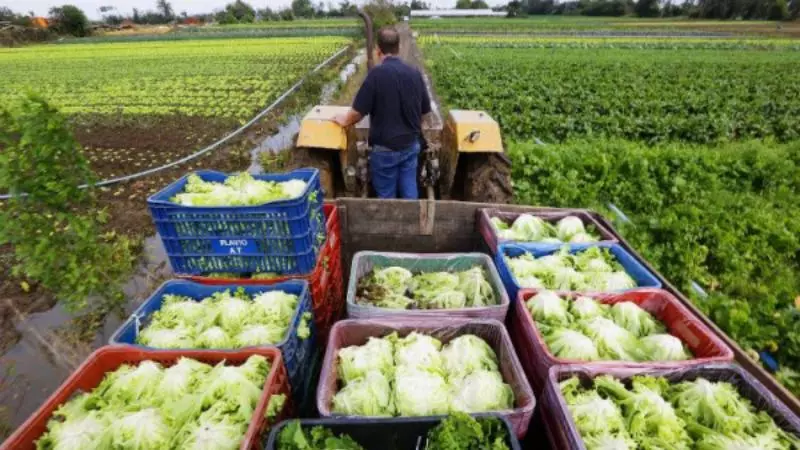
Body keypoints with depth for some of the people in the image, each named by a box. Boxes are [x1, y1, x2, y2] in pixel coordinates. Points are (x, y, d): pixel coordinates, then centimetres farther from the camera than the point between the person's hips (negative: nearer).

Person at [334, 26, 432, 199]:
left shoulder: (377, 74, -17)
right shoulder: (415, 73, -2)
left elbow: (358, 112, -15)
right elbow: (425, 110, 8)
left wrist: (344, 120, 6)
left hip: (386, 148, -4)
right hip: (411, 145, 5)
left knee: (387, 196, 12)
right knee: (410, 192, 15)